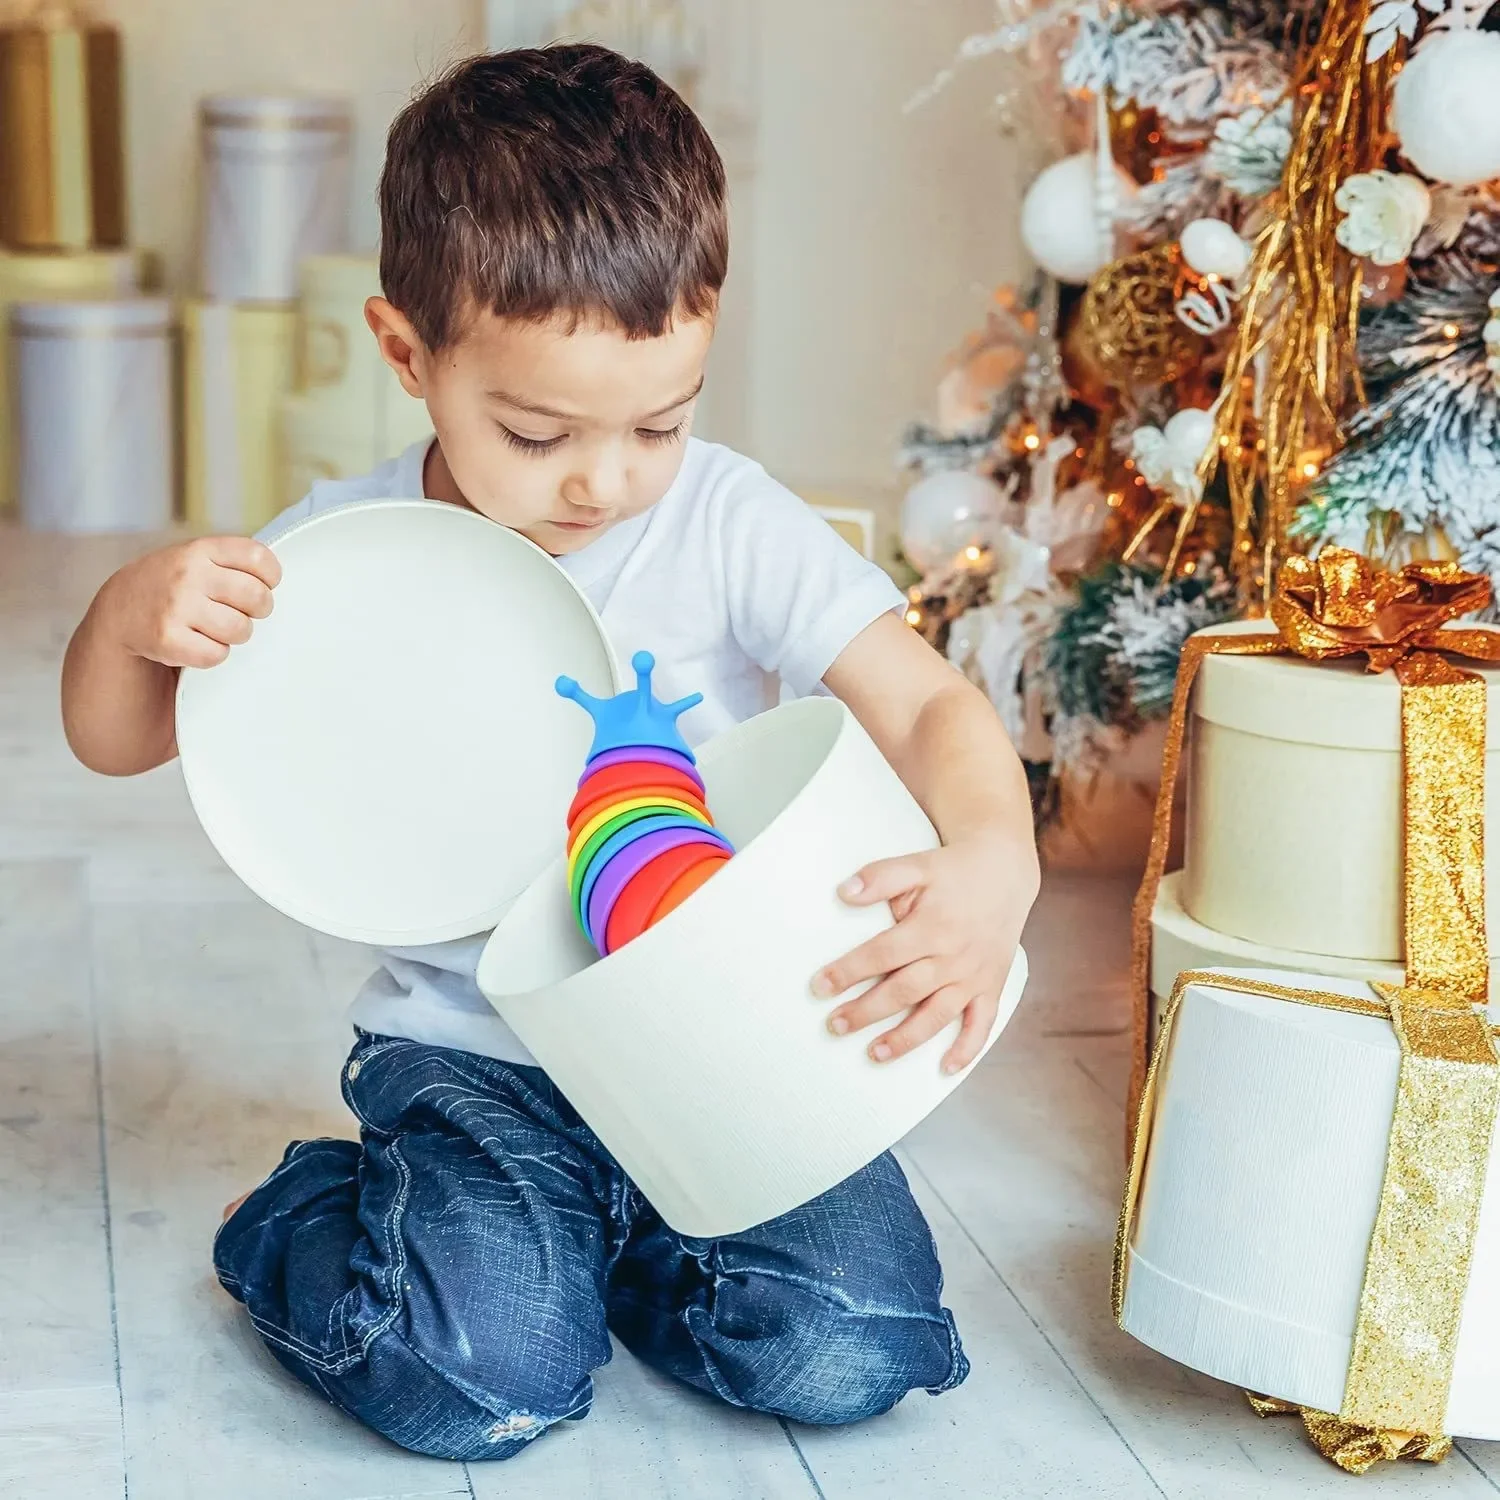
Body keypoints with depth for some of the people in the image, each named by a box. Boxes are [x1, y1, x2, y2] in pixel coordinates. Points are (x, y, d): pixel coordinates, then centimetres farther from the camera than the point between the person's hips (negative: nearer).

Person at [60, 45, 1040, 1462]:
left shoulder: (732, 526, -11)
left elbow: (929, 706, -16)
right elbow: (116, 742, 4)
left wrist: (992, 865, -39)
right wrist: (134, 611, -19)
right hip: (470, 1043, -1)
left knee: (849, 1352, -15)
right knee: (484, 1379, -22)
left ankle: (588, 1237, 14)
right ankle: (293, 1223, 11)